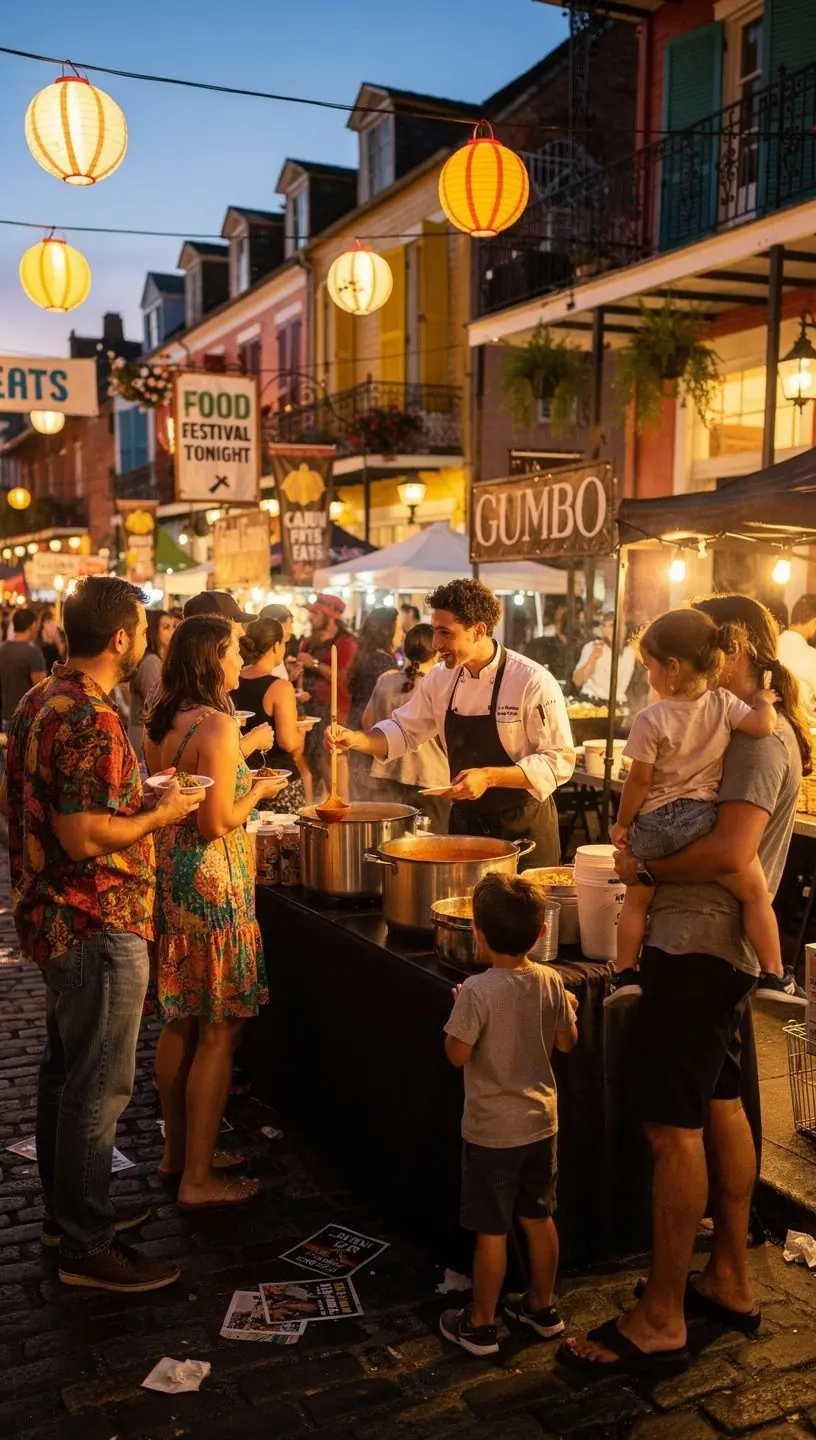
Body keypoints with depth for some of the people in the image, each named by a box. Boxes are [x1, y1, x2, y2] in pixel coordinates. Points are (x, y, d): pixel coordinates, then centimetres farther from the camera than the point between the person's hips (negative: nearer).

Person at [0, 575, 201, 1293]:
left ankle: (66, 1206, 36)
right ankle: (87, 1247, 14)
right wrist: (162, 814, -13)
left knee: (64, 1067, 20)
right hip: (99, 925, -10)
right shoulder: (93, 721, -24)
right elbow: (84, 838, -28)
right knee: (99, 1085, 1)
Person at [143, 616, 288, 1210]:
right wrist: (258, 790, -5)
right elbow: (217, 825, -21)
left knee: (180, 1022, 19)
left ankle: (178, 1150, 33)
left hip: (169, 874, 9)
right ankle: (199, 1178, 11)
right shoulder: (217, 724, -19)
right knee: (219, 1031, 2)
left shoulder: (162, 721, 8)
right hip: (211, 881, -9)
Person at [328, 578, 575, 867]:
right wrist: (357, 739, -8)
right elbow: (405, 730, 11)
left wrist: (489, 777, -28)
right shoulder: (441, 677, 1)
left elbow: (558, 761, -18)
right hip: (464, 822, 5)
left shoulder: (533, 682, -18)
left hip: (522, 829, -5)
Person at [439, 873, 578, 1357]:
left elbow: (457, 1054, -17)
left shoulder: (477, 991, -23)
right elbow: (567, 1042, 5)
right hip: (541, 1122, 5)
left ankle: (481, 1326, 22)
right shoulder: (551, 982, -7)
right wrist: (569, 1009, 24)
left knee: (491, 1230, 7)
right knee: (539, 1218, 20)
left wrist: (459, 1007, -3)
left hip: (492, 1130, -5)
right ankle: (542, 1307, 36)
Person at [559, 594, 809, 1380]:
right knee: (723, 1111, 18)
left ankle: (660, 1322, 7)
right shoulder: (753, 731, 14)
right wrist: (652, 855, 0)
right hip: (718, 947, 11)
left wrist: (644, 865, -16)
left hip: (699, 948, -11)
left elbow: (731, 851, -27)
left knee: (674, 1129, -4)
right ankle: (728, 1282, 32)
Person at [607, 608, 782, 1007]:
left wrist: (622, 823, 6)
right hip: (704, 820, 0)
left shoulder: (651, 720, -11)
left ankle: (625, 975, 19)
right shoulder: (724, 705, -5)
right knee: (754, 892, 11)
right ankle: (773, 975, 7)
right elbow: (764, 725, -17)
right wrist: (764, 701, 6)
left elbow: (639, 780, -7)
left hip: (653, 825, 0)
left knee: (637, 899, 19)